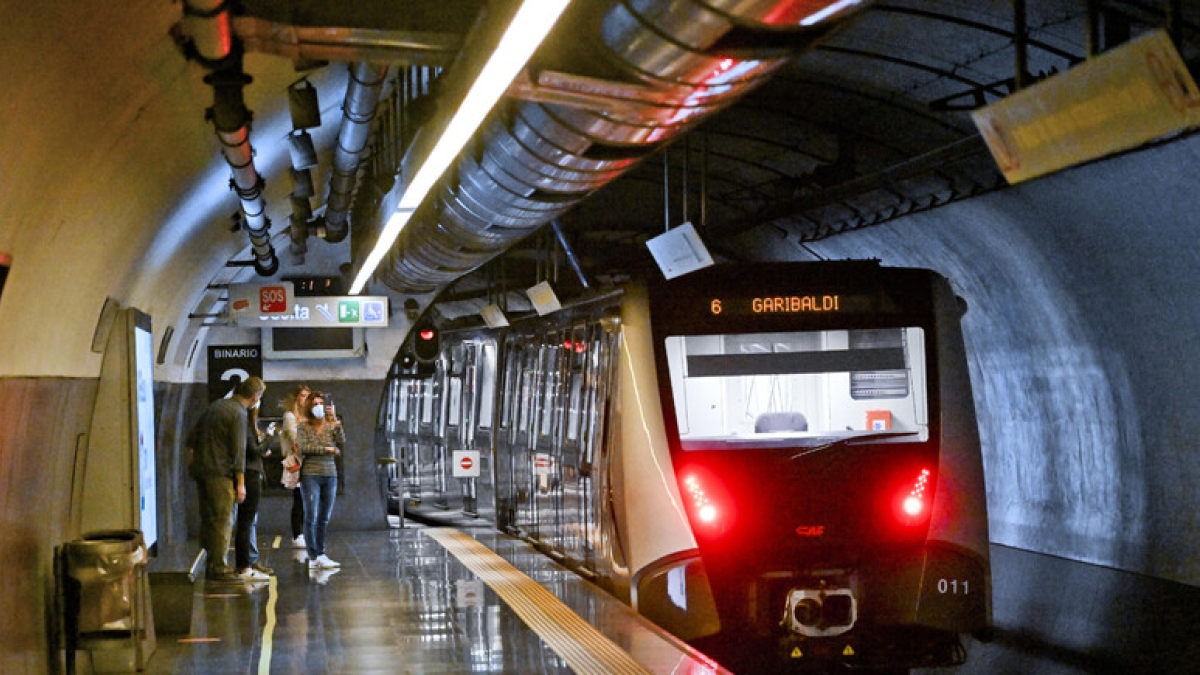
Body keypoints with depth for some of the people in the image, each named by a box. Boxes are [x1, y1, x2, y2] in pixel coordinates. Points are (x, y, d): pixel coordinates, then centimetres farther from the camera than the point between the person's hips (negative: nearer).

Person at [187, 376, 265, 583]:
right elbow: (238, 451, -14)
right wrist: (241, 484, -10)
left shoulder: (216, 405, 14)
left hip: (201, 470, 8)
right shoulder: (239, 413, -11)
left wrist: (191, 461, 26)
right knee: (223, 521, -4)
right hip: (220, 473, -8)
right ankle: (219, 569, -3)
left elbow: (192, 438, 18)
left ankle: (210, 565, 19)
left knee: (208, 519, 13)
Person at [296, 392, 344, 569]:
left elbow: (342, 442, -6)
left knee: (325, 519, 7)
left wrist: (335, 421, -14)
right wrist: (327, 449, -9)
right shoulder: (303, 427, 3)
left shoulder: (332, 426, 10)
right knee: (311, 518, -7)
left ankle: (321, 555, 14)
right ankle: (313, 558, -5)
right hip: (311, 475, -3)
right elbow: (303, 447, -11)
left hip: (330, 475, 3)